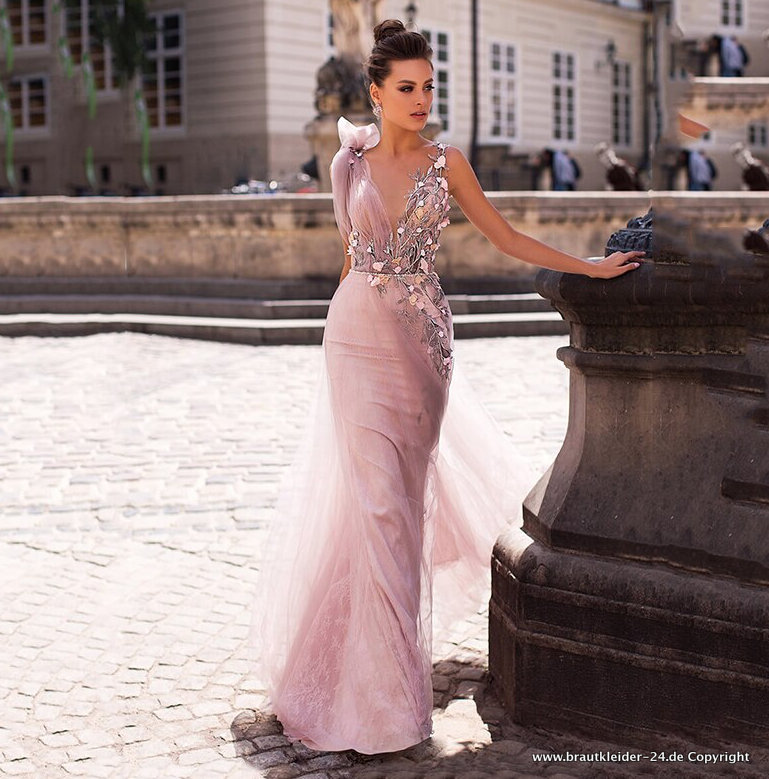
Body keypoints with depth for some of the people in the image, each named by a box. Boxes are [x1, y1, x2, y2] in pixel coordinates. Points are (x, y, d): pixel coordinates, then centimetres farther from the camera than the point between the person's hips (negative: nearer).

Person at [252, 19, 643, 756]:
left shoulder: (447, 162, 3)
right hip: (359, 335, 0)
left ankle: (389, 663, 20)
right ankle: (380, 674, 6)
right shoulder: (349, 163, 4)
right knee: (376, 493, -4)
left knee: (403, 492, 4)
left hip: (422, 339, 0)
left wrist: (591, 266, 2)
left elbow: (507, 238, 7)